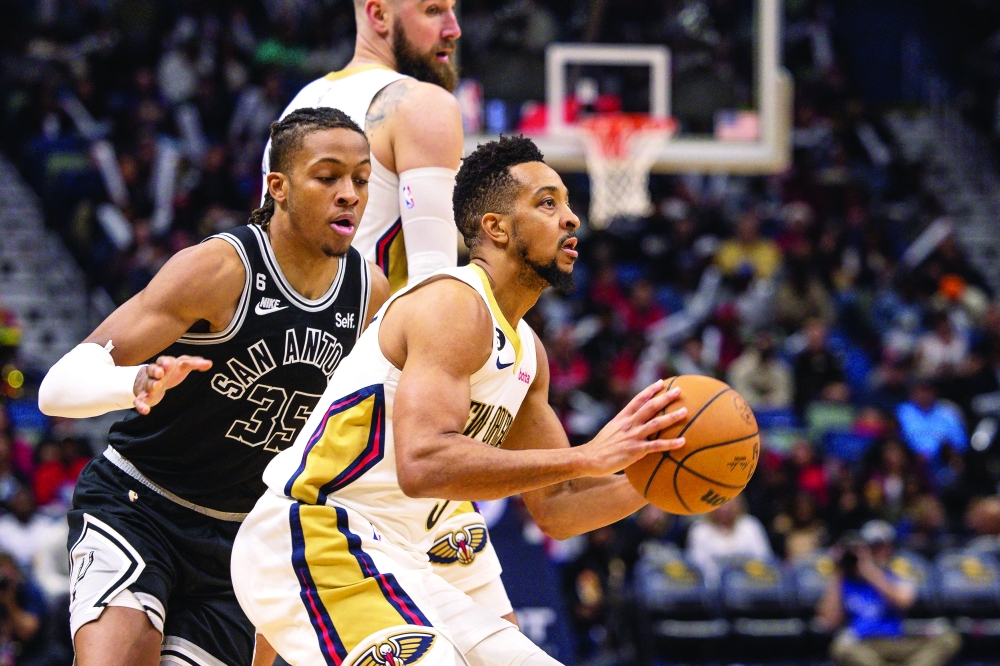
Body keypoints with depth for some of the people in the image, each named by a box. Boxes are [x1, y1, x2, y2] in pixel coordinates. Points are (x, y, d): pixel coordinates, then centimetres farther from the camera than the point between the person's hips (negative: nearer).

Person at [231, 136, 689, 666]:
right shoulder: (455, 304, -15)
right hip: (313, 538, -10)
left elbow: (554, 509, 20)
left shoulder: (526, 351, 15)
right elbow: (424, 464, -30)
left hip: (392, 562, 10)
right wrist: (588, 458, -30)